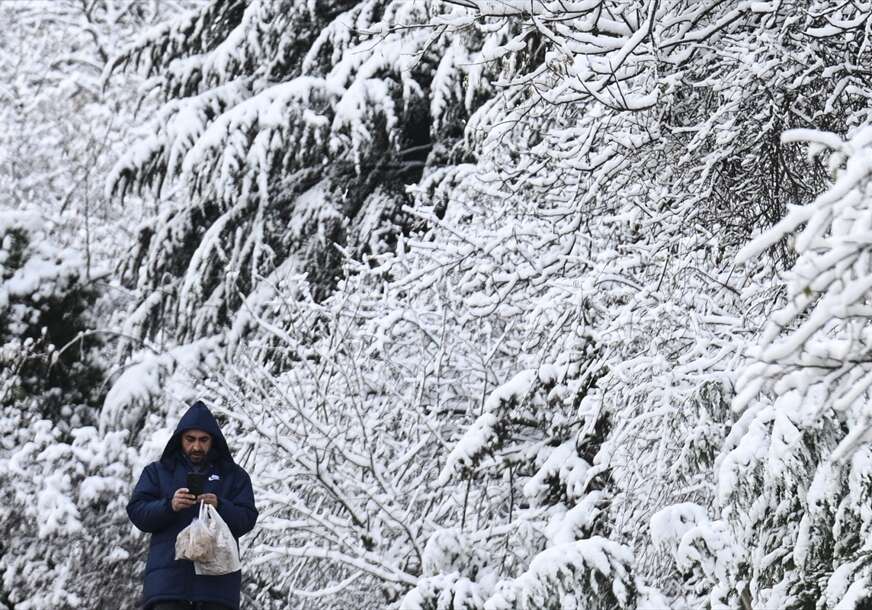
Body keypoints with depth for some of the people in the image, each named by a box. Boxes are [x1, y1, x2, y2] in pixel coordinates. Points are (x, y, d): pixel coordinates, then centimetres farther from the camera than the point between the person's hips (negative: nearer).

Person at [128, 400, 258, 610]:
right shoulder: (158, 471, 15)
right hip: (169, 576, 0)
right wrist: (169, 506, -16)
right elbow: (137, 512, 4)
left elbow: (247, 519, 4)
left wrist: (220, 507, -17)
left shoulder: (233, 475, 15)